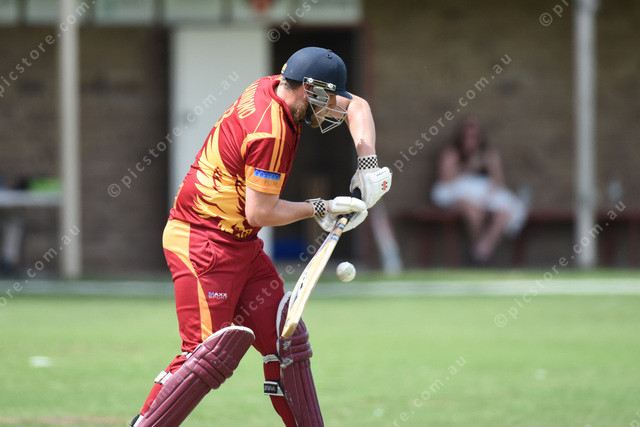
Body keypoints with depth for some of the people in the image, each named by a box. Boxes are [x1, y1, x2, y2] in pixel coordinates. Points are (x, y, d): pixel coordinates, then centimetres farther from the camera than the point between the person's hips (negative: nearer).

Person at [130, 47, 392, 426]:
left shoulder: (274, 89, 5)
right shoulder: (271, 131, -23)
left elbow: (356, 106, 16)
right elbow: (259, 213, -22)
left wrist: (367, 163, 2)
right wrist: (318, 209, -10)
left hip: (243, 245, 10)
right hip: (204, 242, -10)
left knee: (286, 341, 9)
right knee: (211, 354, -16)